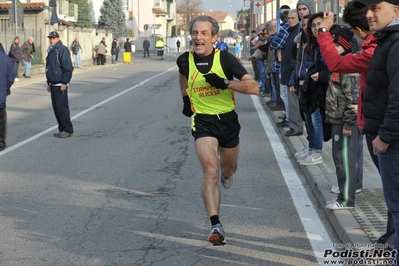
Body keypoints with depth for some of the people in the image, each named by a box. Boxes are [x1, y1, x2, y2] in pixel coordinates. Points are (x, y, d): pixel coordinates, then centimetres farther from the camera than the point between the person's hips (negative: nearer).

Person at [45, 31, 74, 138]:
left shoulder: (62, 50, -11)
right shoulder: (51, 51, 17)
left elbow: (68, 68, -17)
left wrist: (64, 83, -20)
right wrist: (49, 83, 22)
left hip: (60, 85, -9)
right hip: (53, 85, 9)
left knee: (61, 107, -9)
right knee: (56, 107, 10)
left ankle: (68, 130, -3)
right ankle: (62, 129, 16)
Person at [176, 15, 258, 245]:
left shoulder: (225, 58, -15)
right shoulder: (185, 60, -6)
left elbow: (254, 88, -20)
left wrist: (225, 83, -31)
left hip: (228, 120, 1)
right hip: (203, 122, -1)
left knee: (229, 169, 22)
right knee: (210, 171, -20)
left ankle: (226, 173, 62)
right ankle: (216, 226, -22)